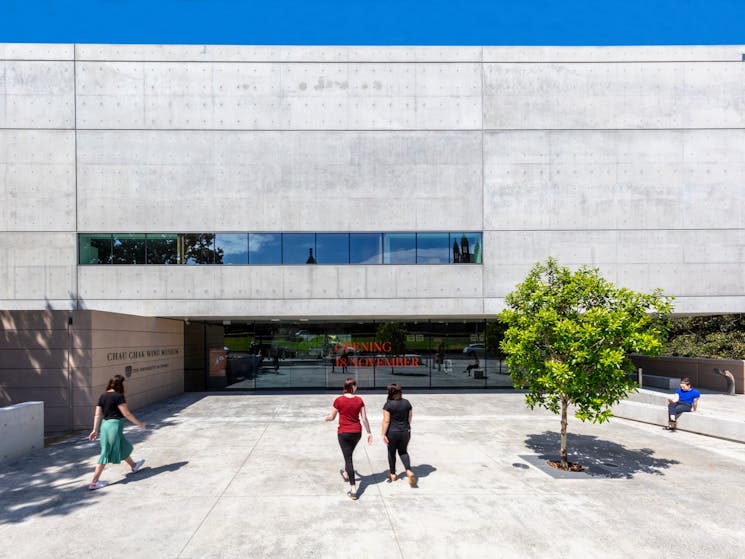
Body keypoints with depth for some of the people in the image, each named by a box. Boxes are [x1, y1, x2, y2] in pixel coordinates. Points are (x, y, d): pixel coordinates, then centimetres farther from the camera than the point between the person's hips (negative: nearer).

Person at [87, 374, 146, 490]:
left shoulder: (103, 396, 6)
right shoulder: (119, 396, -14)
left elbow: (98, 415, 5)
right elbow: (127, 413, -14)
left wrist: (95, 430, 7)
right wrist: (139, 423, -3)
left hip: (104, 425, 8)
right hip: (115, 425, -8)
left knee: (123, 447, 24)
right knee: (106, 453, 0)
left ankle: (133, 466, 43)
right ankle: (94, 482, 3)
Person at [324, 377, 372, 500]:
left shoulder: (339, 400, -12)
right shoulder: (359, 400, -6)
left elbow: (332, 417, -3)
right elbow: (364, 418, -3)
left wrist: (326, 418, 20)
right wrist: (369, 432, 6)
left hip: (343, 432, -3)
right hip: (357, 432, 3)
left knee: (348, 458, 1)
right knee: (349, 454, 28)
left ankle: (353, 489, -2)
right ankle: (346, 473, 52)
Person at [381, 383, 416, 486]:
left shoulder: (388, 405, -15)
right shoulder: (407, 403, -3)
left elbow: (386, 421, -16)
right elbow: (409, 419, 5)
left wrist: (384, 434, -9)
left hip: (392, 432, -3)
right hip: (405, 432, 3)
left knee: (391, 452, 17)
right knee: (403, 452, 19)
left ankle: (393, 474, 29)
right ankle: (409, 471, -1)